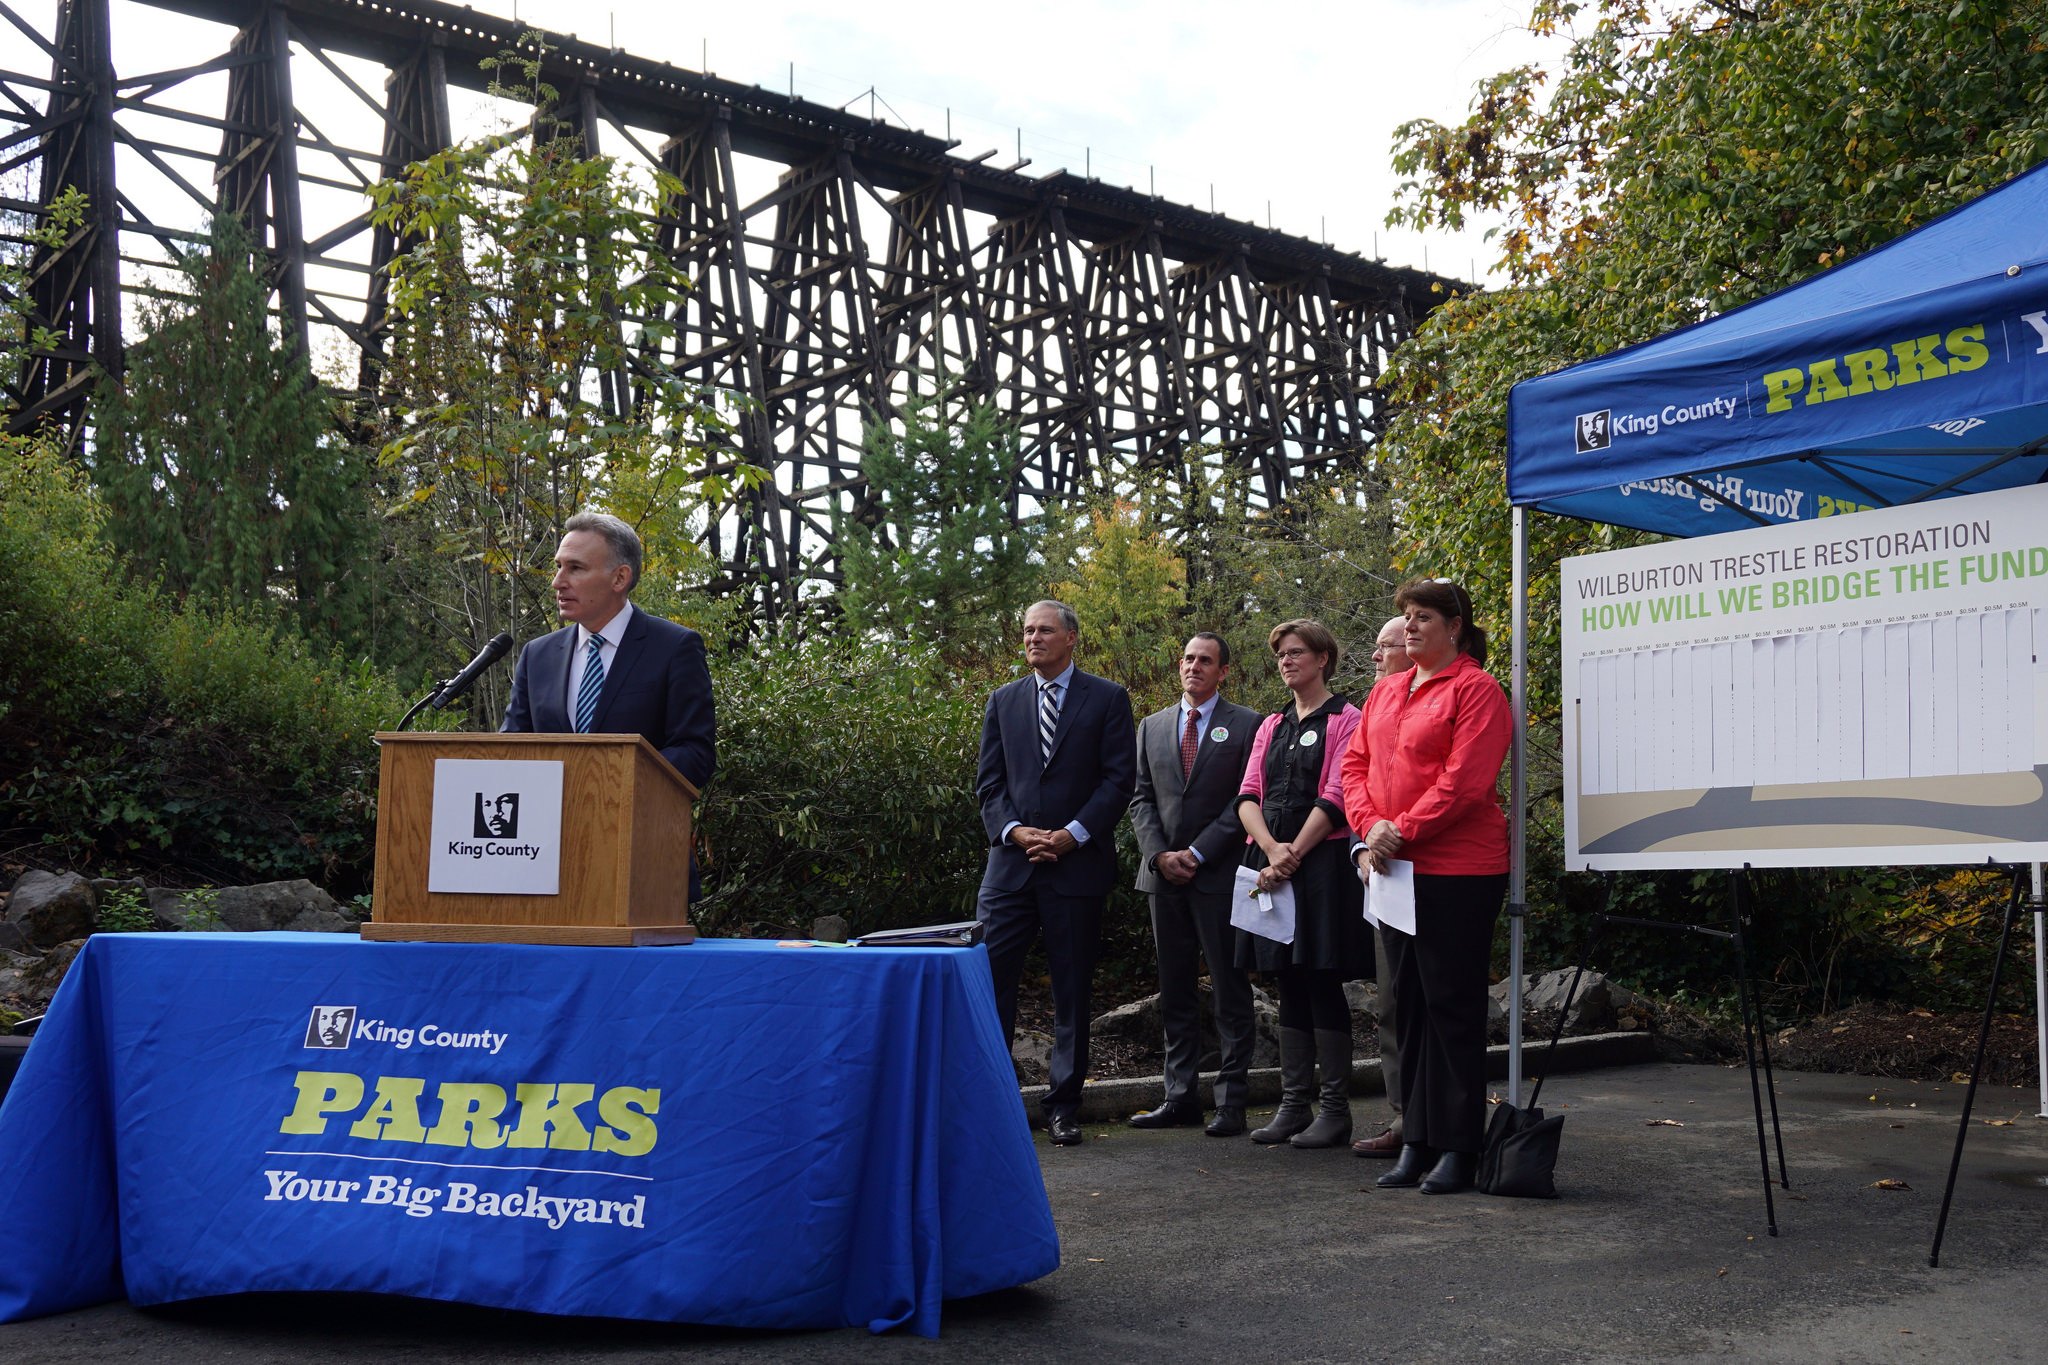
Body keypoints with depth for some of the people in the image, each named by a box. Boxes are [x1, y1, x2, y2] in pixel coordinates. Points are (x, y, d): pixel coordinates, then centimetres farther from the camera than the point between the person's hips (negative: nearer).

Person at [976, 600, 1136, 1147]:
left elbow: (1119, 778, -3)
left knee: (1073, 986, 4)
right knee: (989, 975, -4)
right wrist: (1014, 830, -8)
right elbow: (989, 780, 9)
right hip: (1011, 859, 2)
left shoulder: (1107, 698, 4)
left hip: (1078, 862, -2)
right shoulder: (1003, 700, 13)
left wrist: (1074, 833, -13)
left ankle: (1064, 1104, 13)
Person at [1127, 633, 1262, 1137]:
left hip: (1219, 874, -5)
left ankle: (1231, 1103, 2)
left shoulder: (1245, 725, 0)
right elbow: (1141, 798, 11)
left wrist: (1197, 852, -12)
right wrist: (1159, 854, -4)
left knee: (1230, 993, -1)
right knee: (1174, 994, 8)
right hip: (1164, 875, 5)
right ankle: (1181, 1097, 14)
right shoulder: (1152, 727, 14)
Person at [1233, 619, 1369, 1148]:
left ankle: (1335, 1110, 2)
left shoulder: (1345, 719, -1)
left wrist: (1292, 856, -15)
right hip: (1271, 864, 6)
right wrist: (1272, 850, -10)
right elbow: (1248, 796, 7)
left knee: (1323, 983, -5)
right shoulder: (1271, 725, 18)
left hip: (1322, 862, -6)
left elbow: (1334, 799, -10)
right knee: (1289, 986, 8)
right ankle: (1293, 1106, 13)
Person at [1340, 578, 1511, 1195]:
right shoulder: (1386, 691, 16)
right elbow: (1355, 763, 13)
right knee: (1409, 1005, 11)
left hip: (1457, 871, -8)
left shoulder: (1475, 689, -8)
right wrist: (1371, 826, -3)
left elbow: (1464, 781, -16)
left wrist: (1404, 832, -16)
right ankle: (1417, 1142, 18)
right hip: (1394, 868, 8)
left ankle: (1458, 1149, 5)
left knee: (1452, 1005, -3)